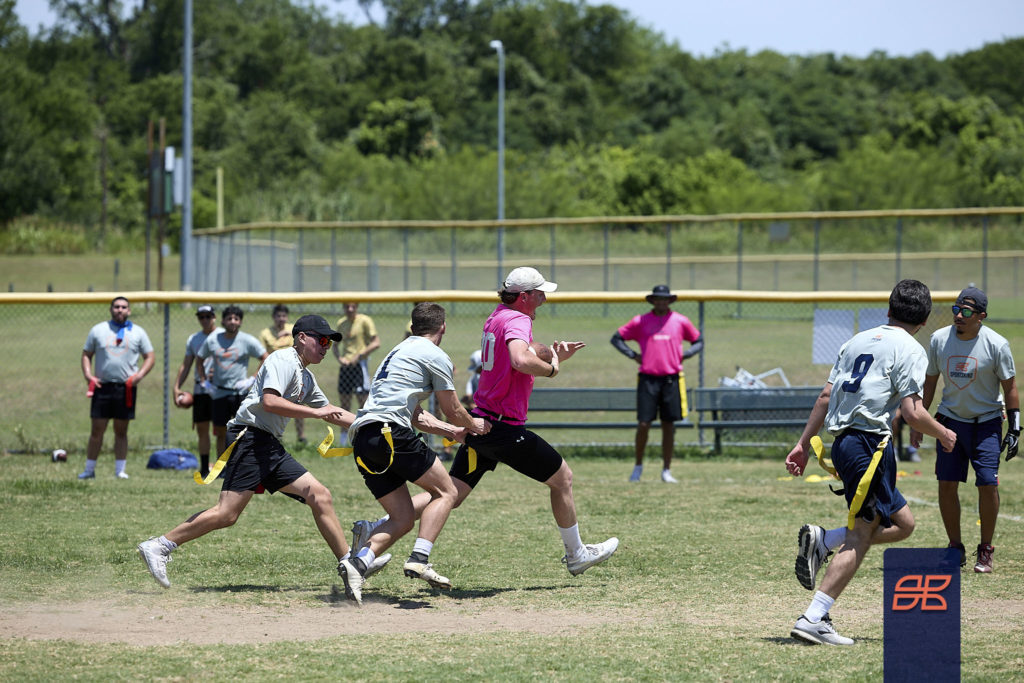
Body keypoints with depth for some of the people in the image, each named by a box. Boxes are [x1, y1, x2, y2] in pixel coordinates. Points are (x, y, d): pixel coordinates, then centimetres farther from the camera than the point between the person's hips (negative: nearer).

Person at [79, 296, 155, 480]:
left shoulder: (137, 332, 8)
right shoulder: (98, 330, 8)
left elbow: (150, 357, 9)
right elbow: (86, 354, 11)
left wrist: (139, 375, -8)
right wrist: (88, 375, -5)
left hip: (126, 388, 0)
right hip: (102, 386, 0)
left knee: (121, 431, 5)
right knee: (96, 430, -1)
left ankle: (120, 470, 11)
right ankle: (89, 469, 5)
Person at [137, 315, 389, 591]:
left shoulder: (306, 378, 24)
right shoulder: (283, 360, -5)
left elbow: (331, 413, 35)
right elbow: (269, 401, -19)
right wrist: (315, 412, -16)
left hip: (272, 449, 10)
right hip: (252, 439, -10)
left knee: (320, 496, 3)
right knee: (226, 513, -17)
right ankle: (158, 547, -13)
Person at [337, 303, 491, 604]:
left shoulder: (399, 351, 30)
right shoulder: (435, 356, 3)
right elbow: (454, 411, 10)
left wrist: (454, 431, 41)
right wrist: (474, 425, 30)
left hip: (361, 440, 8)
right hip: (389, 432, -8)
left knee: (403, 519, 8)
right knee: (445, 491, 2)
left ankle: (359, 561, -14)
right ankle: (419, 560, -15)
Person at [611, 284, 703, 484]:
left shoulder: (680, 321, 8)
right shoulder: (640, 321, 6)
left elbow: (698, 341, 18)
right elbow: (617, 338, 11)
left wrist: (684, 355, 1)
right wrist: (633, 355, -1)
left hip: (671, 379, 1)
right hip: (648, 377, -1)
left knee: (668, 425, 3)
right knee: (643, 424, -4)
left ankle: (666, 471, 9)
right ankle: (638, 466, 13)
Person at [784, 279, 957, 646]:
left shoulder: (858, 340, 18)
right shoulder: (910, 350, -4)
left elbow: (825, 397, 15)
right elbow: (912, 413, -13)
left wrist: (804, 444, 18)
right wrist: (943, 434, 5)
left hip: (843, 442, 8)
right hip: (870, 446, -8)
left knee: (902, 523, 16)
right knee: (860, 536, -7)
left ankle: (822, 540, 2)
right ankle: (813, 619, -15)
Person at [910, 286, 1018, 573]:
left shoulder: (997, 344, -14)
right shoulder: (939, 339, -5)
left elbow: (1010, 387, -6)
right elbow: (929, 381, 7)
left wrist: (1014, 429, -10)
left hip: (987, 422, -3)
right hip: (950, 418, 3)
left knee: (988, 483, -11)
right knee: (946, 483, -2)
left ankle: (985, 552, 4)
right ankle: (956, 549, 12)